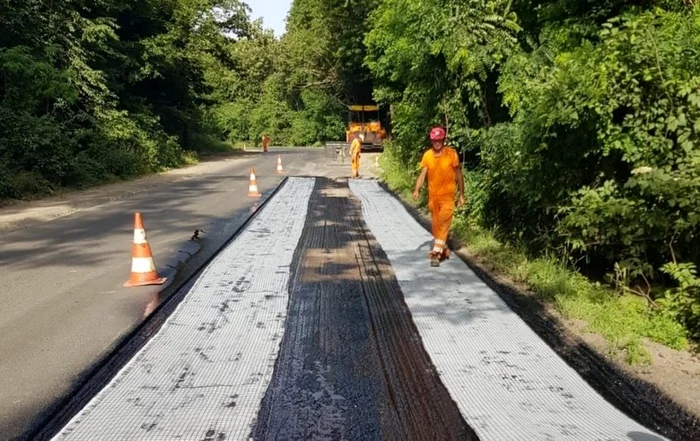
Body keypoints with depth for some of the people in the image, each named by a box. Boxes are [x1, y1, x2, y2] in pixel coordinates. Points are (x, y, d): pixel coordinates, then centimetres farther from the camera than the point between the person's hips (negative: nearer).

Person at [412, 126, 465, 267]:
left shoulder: (451, 153, -8)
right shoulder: (427, 155, -1)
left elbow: (458, 175, -1)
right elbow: (423, 174, -7)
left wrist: (461, 194, 1)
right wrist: (417, 189, -24)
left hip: (447, 196, -4)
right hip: (433, 196, 4)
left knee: (443, 224, -11)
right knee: (436, 225, 12)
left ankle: (436, 252, -12)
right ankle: (443, 250, 29)